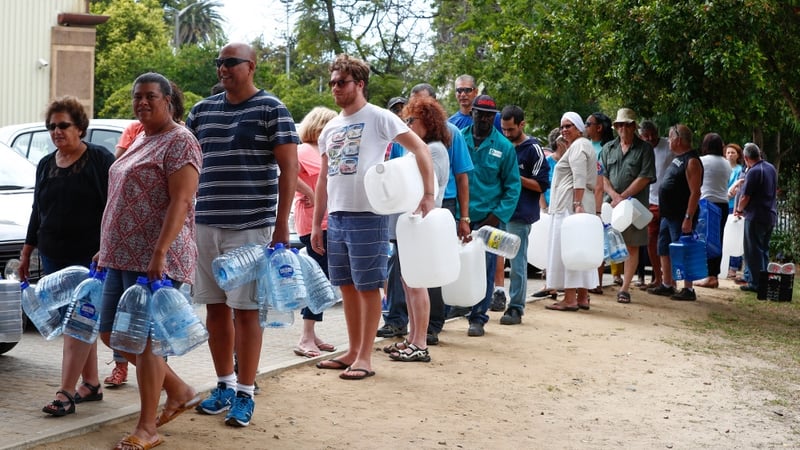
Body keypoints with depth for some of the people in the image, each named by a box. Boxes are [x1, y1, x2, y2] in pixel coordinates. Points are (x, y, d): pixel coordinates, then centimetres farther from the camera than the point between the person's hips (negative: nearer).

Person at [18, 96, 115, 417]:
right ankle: (91, 384, 19)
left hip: (89, 257, -6)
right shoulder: (45, 165, 15)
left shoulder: (99, 160, -5)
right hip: (53, 256, 6)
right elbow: (37, 211, 21)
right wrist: (26, 252, 19)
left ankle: (66, 393, -12)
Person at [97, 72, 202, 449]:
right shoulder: (139, 142, 19)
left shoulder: (179, 142, -9)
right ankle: (180, 391, 24)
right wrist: (108, 248, 22)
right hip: (123, 256, 10)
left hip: (155, 260, -10)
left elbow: (181, 202, -18)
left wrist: (160, 252, -26)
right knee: (111, 333, 12)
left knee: (144, 338, -6)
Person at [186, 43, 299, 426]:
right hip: (206, 224, 5)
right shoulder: (202, 111, 12)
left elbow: (289, 168, -6)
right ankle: (224, 384, 23)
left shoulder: (271, 110, -3)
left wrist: (282, 223, -11)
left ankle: (245, 393, 6)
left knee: (245, 308, -2)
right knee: (215, 306, 10)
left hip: (251, 226, -5)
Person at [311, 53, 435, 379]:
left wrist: (429, 195, -18)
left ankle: (365, 357, 4)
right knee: (347, 286, 12)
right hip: (336, 216, 7)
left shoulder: (379, 118, -5)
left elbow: (420, 149, -9)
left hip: (368, 216, -7)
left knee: (368, 287, -2)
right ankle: (353, 351, 22)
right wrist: (316, 224, 15)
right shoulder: (330, 129, 15)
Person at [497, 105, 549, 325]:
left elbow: (542, 185, -5)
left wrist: (516, 177, -14)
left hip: (520, 214, -6)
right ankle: (493, 297, 16)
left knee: (517, 262, -3)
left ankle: (516, 308, 2)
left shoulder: (533, 149, -4)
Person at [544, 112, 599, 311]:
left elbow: (579, 178, -19)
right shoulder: (584, 145, 24)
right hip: (580, 204, 11)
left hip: (571, 204, -11)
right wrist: (579, 204, 20)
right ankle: (582, 297, 11)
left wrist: (577, 204, -25)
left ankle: (570, 299, -12)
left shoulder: (578, 146, -8)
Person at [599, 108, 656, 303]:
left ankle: (625, 287, 5)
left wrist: (623, 197, -11)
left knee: (632, 247, 1)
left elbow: (645, 178, -7)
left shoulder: (644, 148, 2)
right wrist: (614, 196, -11)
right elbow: (602, 176, 6)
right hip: (610, 204, 2)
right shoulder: (608, 148, 12)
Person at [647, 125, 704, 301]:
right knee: (664, 251, 15)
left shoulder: (692, 161, -14)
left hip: (681, 217, -10)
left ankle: (688, 290, -1)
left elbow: (695, 192, -20)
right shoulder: (677, 159, 16)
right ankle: (666, 285, 24)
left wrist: (688, 218, -25)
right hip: (668, 214, 10)